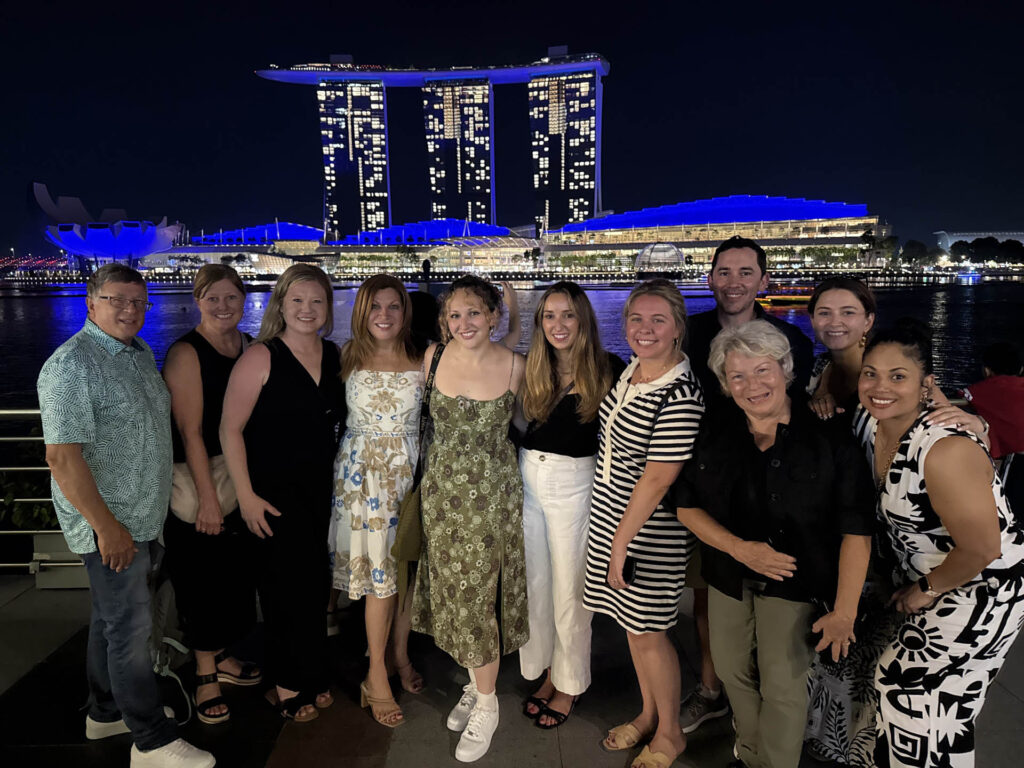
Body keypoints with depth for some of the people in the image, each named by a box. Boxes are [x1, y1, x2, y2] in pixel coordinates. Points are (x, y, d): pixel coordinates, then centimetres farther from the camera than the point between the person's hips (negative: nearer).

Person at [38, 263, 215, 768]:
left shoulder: (140, 353, 10)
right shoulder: (71, 365, -18)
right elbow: (62, 457, -23)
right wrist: (107, 526, -21)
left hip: (141, 516, 9)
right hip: (108, 523, -9)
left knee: (112, 617, 21)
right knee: (129, 627, 0)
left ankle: (107, 712, 38)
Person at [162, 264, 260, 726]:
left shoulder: (250, 348, 5)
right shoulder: (186, 353, -13)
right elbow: (190, 431, -17)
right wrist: (208, 497, -19)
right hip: (196, 484, -6)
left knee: (236, 572, 16)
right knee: (202, 578, 4)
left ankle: (222, 657, 36)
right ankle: (205, 676, 22)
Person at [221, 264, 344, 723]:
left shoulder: (332, 355, 5)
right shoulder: (261, 357, -12)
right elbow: (231, 429, -13)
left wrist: (335, 474, 12)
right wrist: (246, 496, -16)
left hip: (319, 489, 5)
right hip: (274, 491, -5)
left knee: (314, 582, 14)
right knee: (287, 584, 5)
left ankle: (309, 678, 34)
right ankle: (286, 685, 27)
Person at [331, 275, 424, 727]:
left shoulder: (421, 362, 1)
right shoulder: (347, 358, 0)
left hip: (410, 469, 2)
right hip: (363, 472, -2)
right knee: (380, 572, 0)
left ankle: (401, 655, 33)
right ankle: (376, 674, 17)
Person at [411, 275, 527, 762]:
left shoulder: (514, 366, -10)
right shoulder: (434, 357, -4)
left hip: (492, 494, -3)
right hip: (441, 491, 3)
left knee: (480, 594, 2)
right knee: (453, 590, 13)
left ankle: (486, 704, 22)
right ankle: (475, 682, 36)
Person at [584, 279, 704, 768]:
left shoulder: (681, 395, -25)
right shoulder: (633, 367, 2)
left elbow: (657, 480, -22)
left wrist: (621, 543, -16)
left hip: (652, 528, -8)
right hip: (610, 511, 8)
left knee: (647, 630, 8)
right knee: (631, 621, 20)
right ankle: (648, 715, 42)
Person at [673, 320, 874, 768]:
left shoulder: (829, 437, -15)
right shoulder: (713, 432, -6)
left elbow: (855, 529, -13)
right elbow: (687, 506, -1)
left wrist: (844, 611, -16)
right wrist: (739, 547, -16)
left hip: (795, 582, -3)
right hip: (728, 577, 4)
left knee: (782, 686, 3)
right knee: (733, 673, 17)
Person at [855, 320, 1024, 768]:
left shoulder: (945, 449, -31)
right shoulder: (869, 425, -8)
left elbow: (981, 549, -27)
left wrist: (925, 590, -12)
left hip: (983, 589, -7)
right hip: (926, 580, 7)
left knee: (904, 684, 1)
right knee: (943, 701, 16)